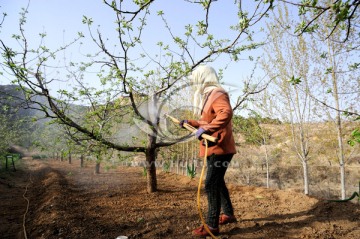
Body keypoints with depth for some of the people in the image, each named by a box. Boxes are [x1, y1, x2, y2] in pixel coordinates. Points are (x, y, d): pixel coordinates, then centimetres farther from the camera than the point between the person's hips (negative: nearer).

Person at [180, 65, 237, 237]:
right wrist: (190, 123, 27)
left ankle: (212, 225, 2)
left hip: (219, 148, -11)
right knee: (217, 182, 19)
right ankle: (228, 214, 34)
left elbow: (226, 113, -36)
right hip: (213, 148, 11)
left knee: (211, 185, -8)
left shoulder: (217, 94, -14)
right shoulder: (209, 95, 18)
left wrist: (206, 129, -41)